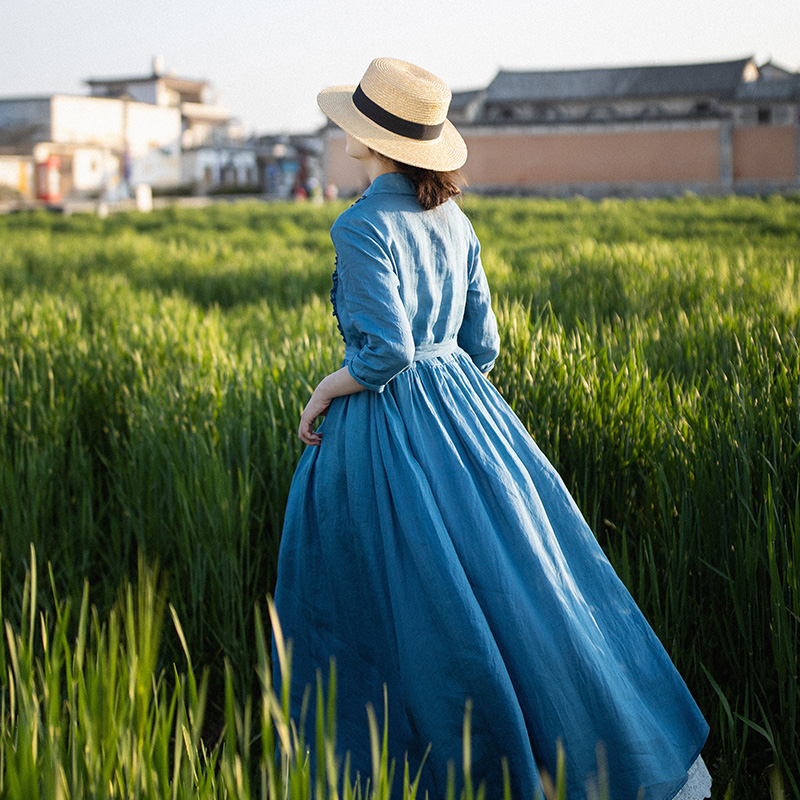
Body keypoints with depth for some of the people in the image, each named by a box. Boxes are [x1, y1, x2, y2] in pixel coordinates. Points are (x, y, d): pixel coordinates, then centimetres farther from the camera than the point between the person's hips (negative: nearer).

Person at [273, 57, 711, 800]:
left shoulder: (363, 226, -15)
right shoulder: (453, 219, 8)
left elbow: (385, 353, -22)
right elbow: (480, 342, 11)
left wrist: (319, 398, -7)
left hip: (384, 428, -7)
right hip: (466, 413, 7)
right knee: (515, 574, 12)